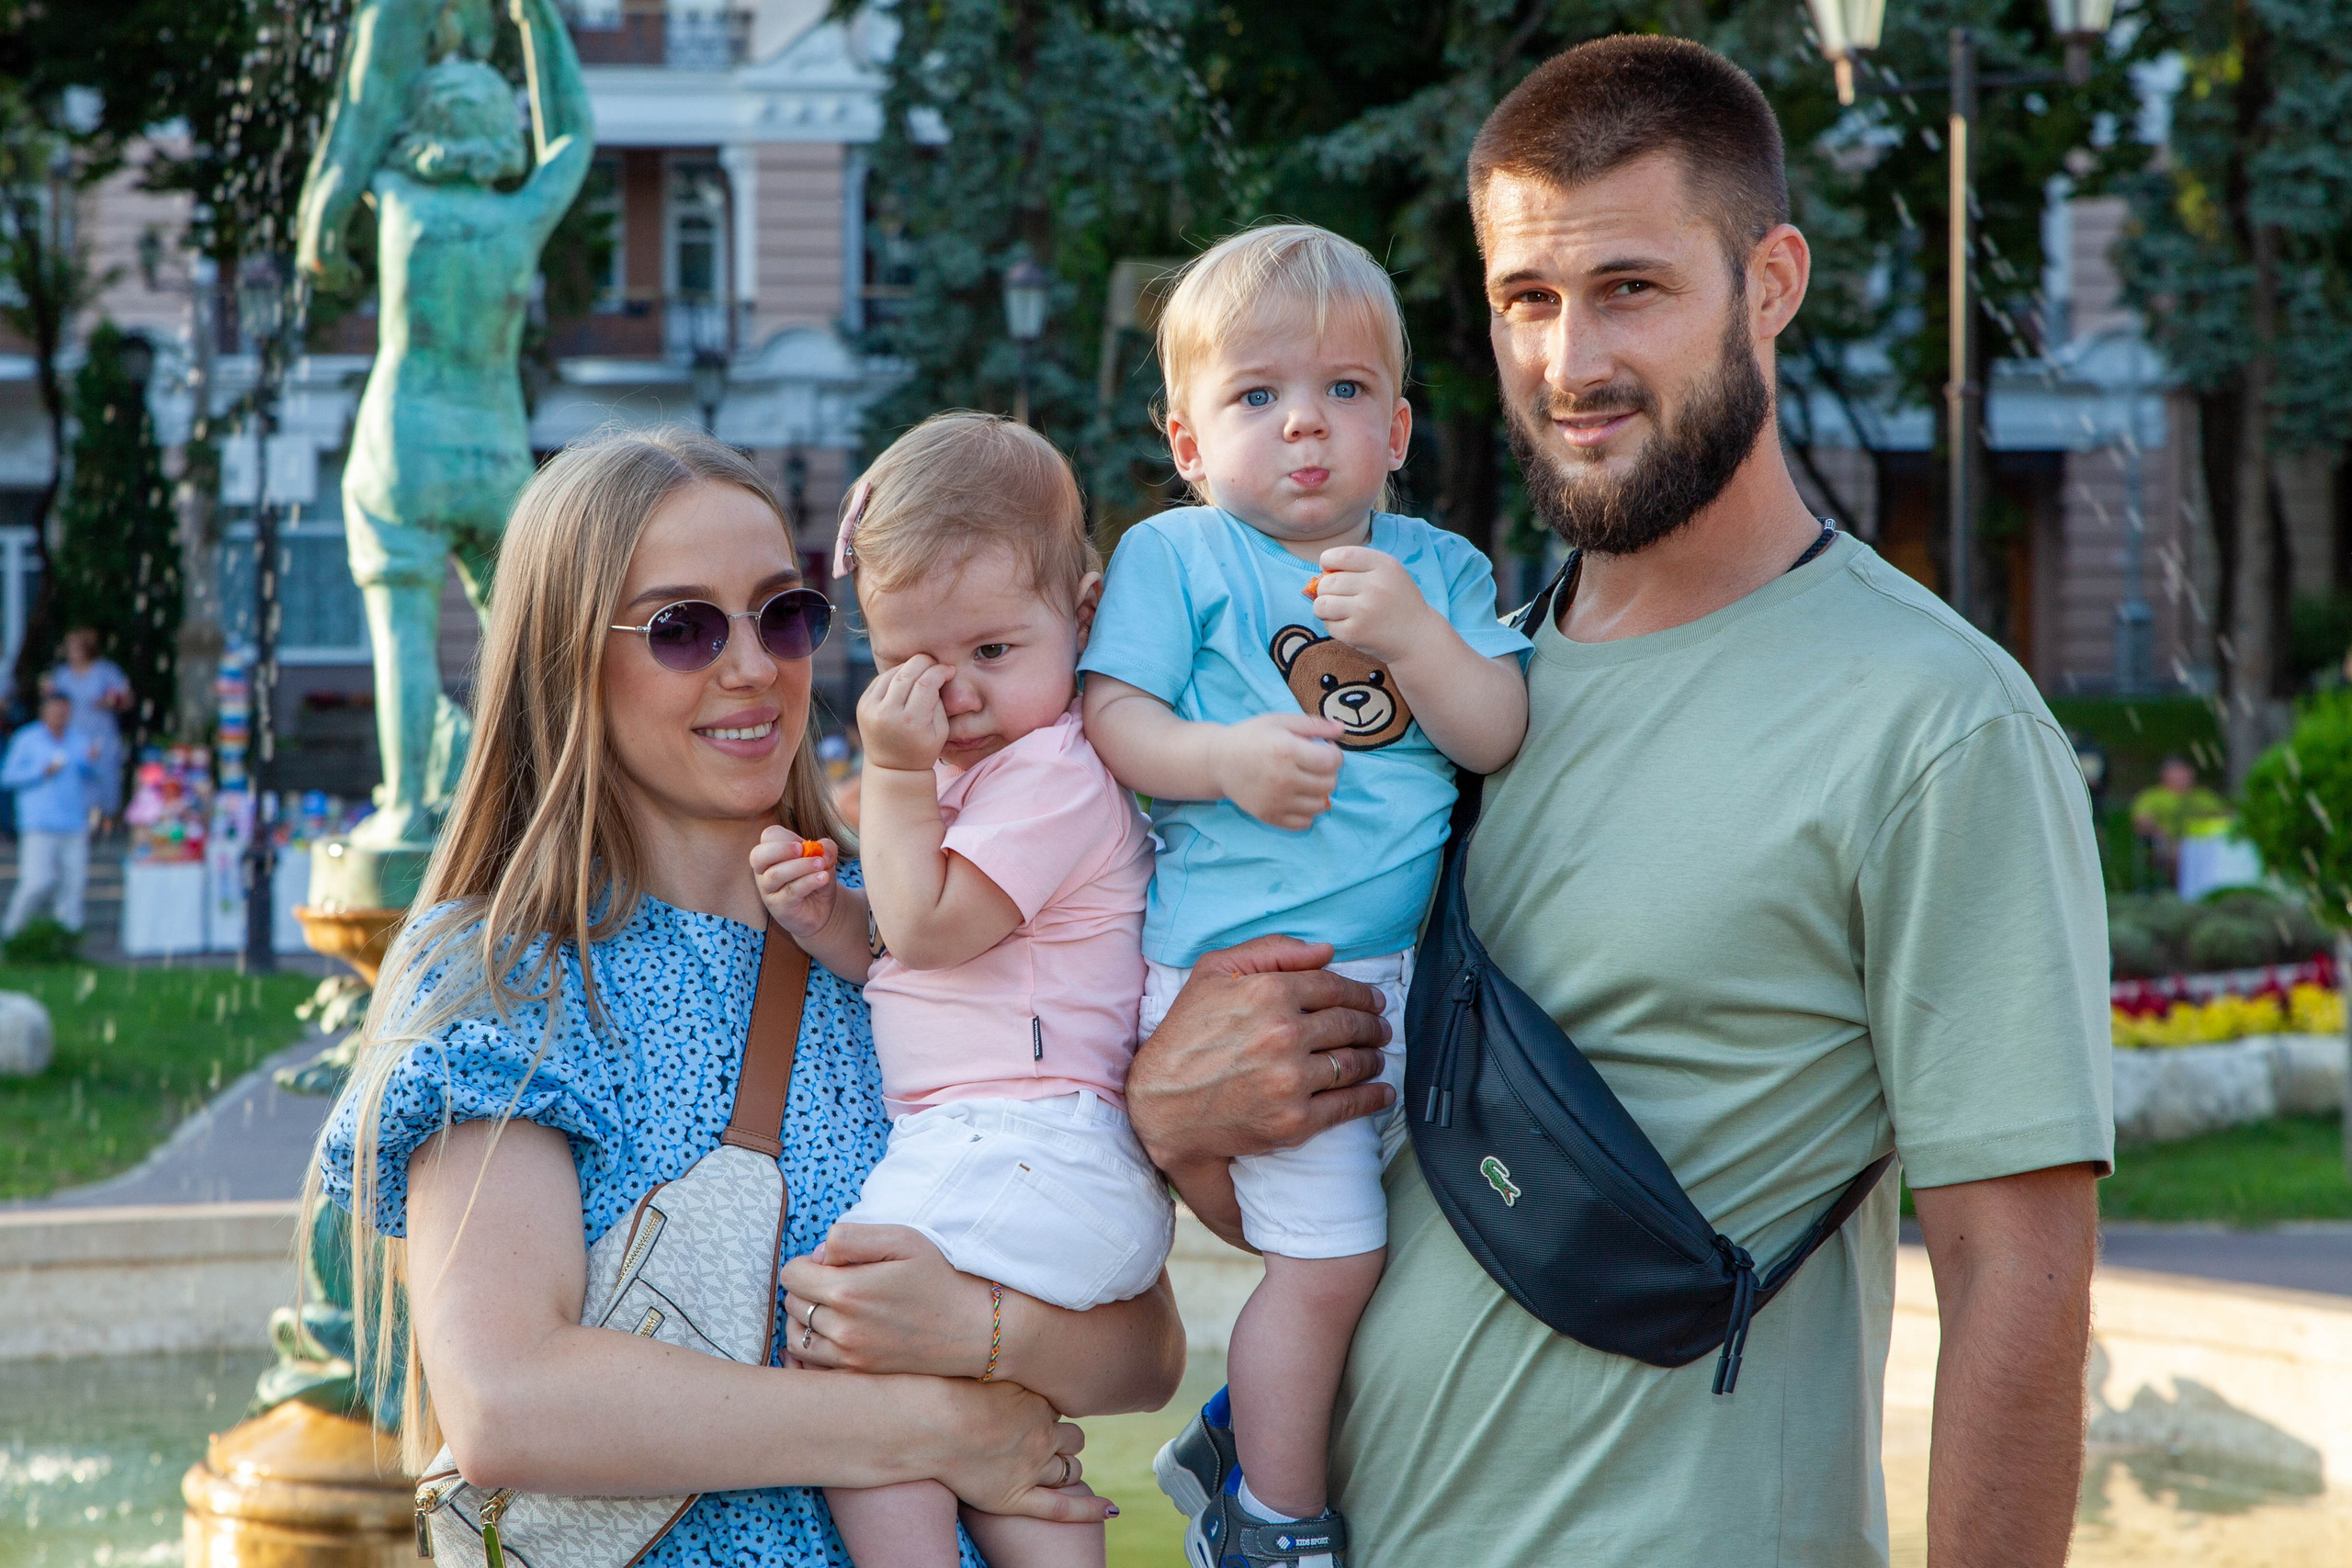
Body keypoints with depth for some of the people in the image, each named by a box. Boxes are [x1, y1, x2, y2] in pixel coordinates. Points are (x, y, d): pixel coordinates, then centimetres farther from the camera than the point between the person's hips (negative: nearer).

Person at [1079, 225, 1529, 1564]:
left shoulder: (1438, 568, 10)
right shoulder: (1176, 556, 1)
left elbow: (1501, 737, 0)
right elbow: (1109, 720, -5)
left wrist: (1409, 631, -15)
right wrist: (1224, 757, -22)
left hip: (1407, 972, 5)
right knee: (1330, 1251, -7)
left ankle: (1252, 1431, 34)